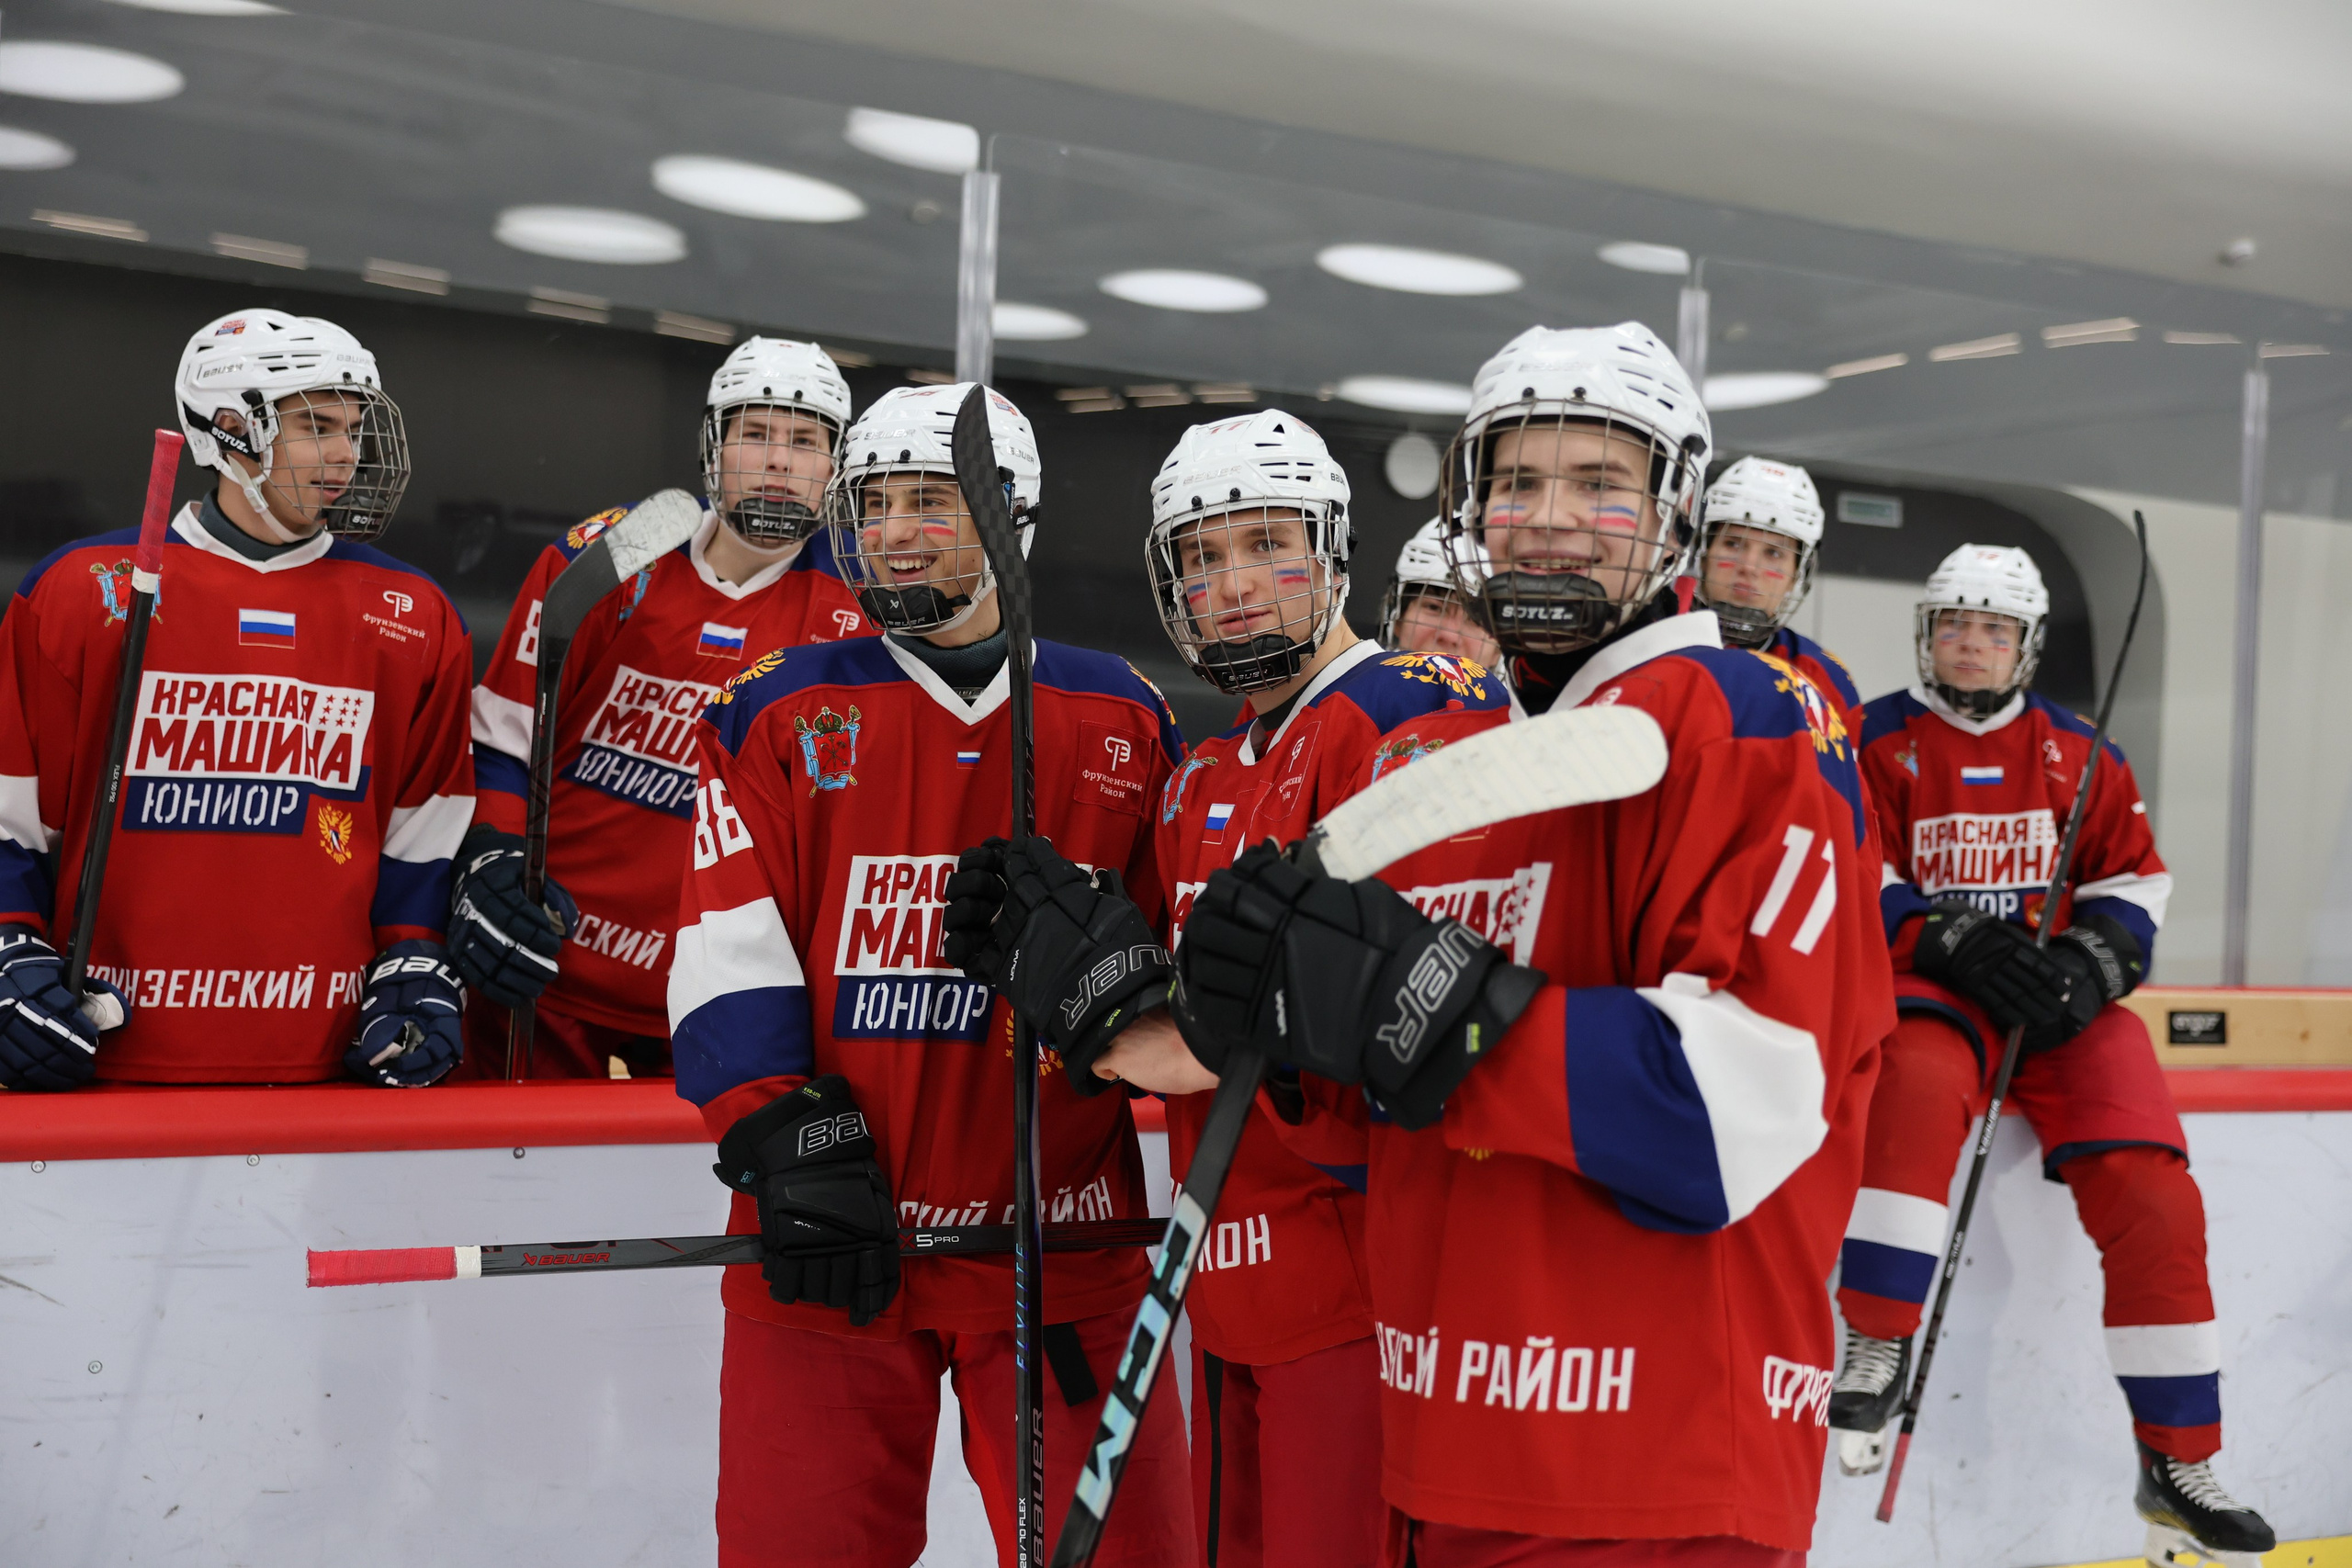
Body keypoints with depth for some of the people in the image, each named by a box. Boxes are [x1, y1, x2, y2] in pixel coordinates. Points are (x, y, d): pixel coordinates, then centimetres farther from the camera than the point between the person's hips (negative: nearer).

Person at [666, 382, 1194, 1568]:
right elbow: (725, 950, -2)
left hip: (1060, 1236, 1)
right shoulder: (781, 712, 5)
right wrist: (784, 1137, -12)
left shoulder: (1120, 719, 8)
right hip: (830, 1241, 0)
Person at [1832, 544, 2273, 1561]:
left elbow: (2134, 883, 10)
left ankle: (2179, 1463, -1)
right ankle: (1877, 1353, -29)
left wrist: (2087, 965, -10)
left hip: (2061, 999, 3)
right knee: (1917, 1087, -38)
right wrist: (1956, 946, -19)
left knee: (2152, 1195, -12)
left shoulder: (2078, 755, 11)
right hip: (1928, 983, -3)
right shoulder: (1878, 743, 2)